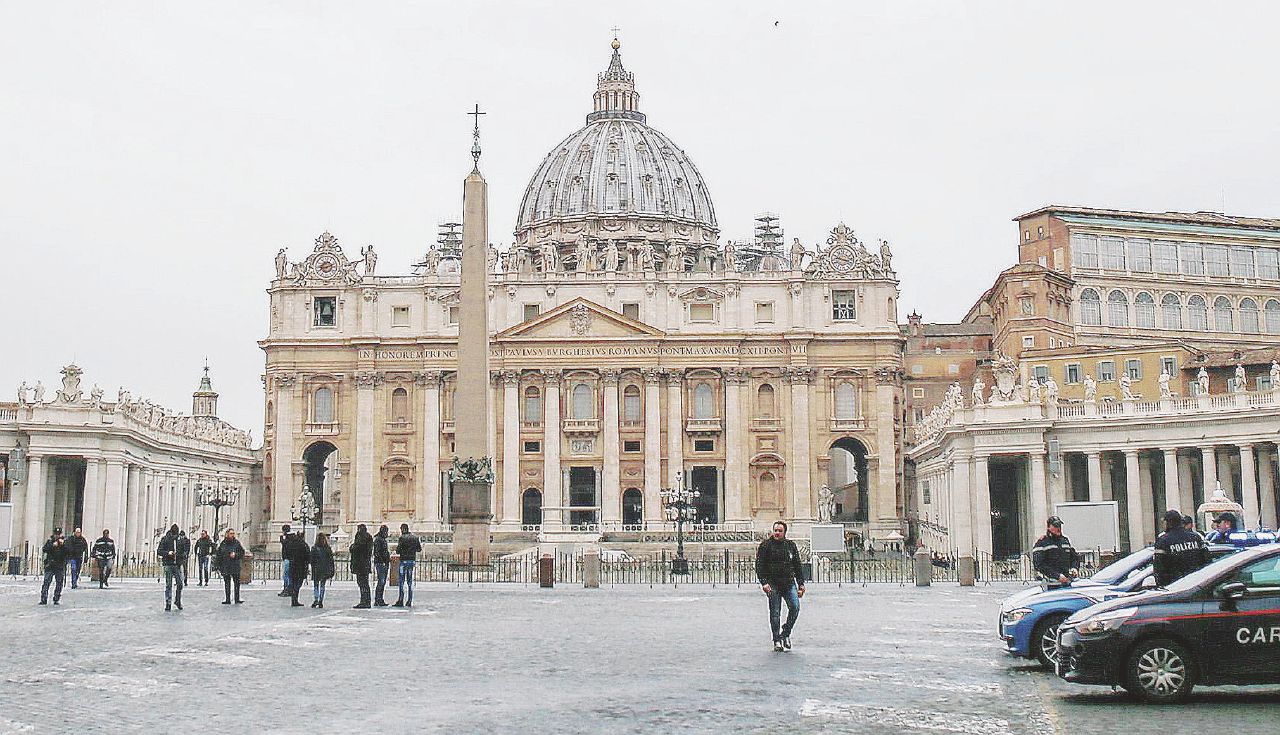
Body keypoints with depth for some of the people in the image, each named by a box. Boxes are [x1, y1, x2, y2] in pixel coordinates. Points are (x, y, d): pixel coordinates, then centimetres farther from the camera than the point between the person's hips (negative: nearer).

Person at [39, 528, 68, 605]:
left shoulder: (65, 541, 5)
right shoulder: (50, 541, 7)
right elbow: (44, 549, -7)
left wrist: (63, 544, -21)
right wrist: (53, 545, -19)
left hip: (60, 567, 0)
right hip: (50, 566, 0)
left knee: (59, 583, 2)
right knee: (46, 582, -7)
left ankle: (56, 599, 11)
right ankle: (44, 600, -6)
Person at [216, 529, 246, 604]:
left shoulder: (237, 543, 2)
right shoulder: (222, 543, 3)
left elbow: (242, 553, 5)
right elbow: (219, 556, 6)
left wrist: (235, 555, -14)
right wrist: (218, 567, 3)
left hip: (235, 566, -1)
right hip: (225, 567, 1)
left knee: (237, 583, -2)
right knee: (226, 583, 4)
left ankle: (237, 599, 4)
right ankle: (227, 599, 9)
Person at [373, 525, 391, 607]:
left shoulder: (384, 540, 20)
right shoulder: (378, 539, -9)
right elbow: (377, 552, -16)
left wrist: (388, 562, 21)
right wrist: (382, 561, -21)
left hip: (385, 563, 9)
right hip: (380, 563, -9)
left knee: (383, 582, 9)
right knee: (381, 582, -12)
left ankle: (380, 600, 12)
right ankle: (377, 601, -11)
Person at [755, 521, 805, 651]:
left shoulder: (791, 545, 11)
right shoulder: (766, 545, 0)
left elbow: (798, 566, 16)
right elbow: (759, 566, -5)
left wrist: (801, 583, 10)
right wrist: (764, 582, -15)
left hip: (789, 583, 3)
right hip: (773, 584, -3)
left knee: (795, 607, -14)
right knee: (775, 613, -1)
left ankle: (786, 633, 6)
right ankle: (777, 641, 9)